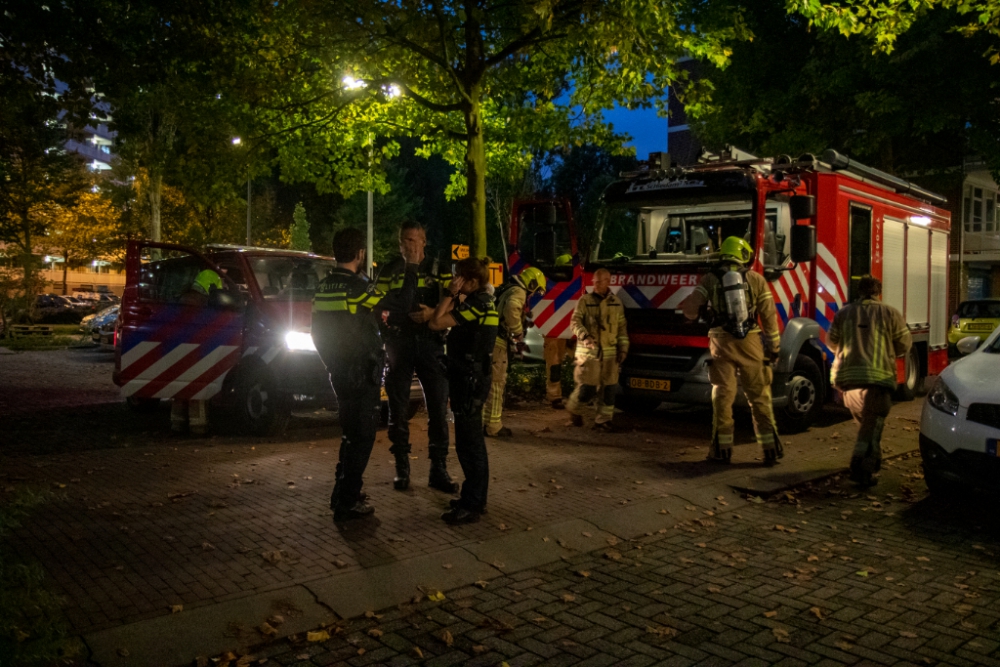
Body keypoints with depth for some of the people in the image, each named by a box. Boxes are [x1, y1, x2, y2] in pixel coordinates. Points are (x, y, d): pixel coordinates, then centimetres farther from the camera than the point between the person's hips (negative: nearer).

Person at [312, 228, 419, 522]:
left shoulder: (324, 287, 7)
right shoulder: (357, 287, -19)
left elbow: (318, 332, 13)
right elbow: (401, 304, -13)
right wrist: (411, 267, -4)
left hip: (340, 374, 8)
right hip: (362, 375, -8)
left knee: (352, 434, 21)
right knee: (361, 437, 2)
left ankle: (343, 494, 30)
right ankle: (347, 504, 6)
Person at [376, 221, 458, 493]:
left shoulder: (438, 271, 7)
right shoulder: (389, 272, 9)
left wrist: (432, 313, -19)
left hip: (431, 344, 0)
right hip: (398, 345, 1)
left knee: (438, 408, -1)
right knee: (398, 409, 5)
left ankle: (439, 470, 7)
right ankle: (401, 469, 15)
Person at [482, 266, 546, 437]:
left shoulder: (508, 290, 22)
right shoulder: (518, 292, -10)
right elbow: (511, 309, -31)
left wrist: (515, 339, 18)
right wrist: (518, 336, -21)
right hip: (497, 341, -10)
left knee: (491, 382, 17)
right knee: (496, 383, -5)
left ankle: (487, 422, 24)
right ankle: (493, 427, -1)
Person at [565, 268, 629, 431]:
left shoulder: (616, 303, 10)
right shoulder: (585, 300, -2)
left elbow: (622, 327, 13)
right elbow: (576, 321, -11)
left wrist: (623, 348, 6)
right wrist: (584, 336, -29)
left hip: (610, 353, 4)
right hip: (588, 352, -4)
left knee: (608, 388, 3)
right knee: (587, 388, -4)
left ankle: (603, 419, 14)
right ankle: (573, 409, 23)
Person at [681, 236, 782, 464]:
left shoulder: (710, 279, 2)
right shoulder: (756, 279, 4)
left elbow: (689, 309, -6)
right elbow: (769, 316, 2)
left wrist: (703, 312, 17)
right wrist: (774, 347, 9)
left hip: (722, 344, 0)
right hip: (750, 343, 0)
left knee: (723, 396, 7)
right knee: (759, 397, 8)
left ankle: (722, 449, 11)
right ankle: (771, 448, 10)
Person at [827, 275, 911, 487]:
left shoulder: (844, 313, 10)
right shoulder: (890, 314, 4)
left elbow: (832, 342, 16)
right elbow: (904, 345, 9)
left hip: (847, 376, 4)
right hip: (878, 376, -4)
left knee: (865, 421, 22)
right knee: (873, 425, -3)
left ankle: (873, 461, 32)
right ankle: (862, 467, -16)